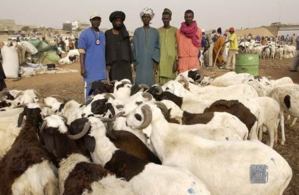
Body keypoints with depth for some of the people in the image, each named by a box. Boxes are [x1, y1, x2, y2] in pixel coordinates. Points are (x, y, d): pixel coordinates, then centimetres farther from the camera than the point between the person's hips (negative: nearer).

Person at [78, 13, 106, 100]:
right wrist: (82, 68, -12)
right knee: (90, 90, -2)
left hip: (101, 69, 5)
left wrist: (107, 65, 16)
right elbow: (82, 52, -5)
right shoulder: (85, 34, -2)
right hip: (90, 69, -5)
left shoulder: (102, 34, 14)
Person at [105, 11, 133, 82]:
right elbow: (106, 49, 0)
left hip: (125, 63, 2)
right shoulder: (107, 33, 6)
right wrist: (107, 64, -5)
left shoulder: (125, 33, 13)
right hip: (113, 64, -2)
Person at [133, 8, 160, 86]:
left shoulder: (155, 32, 6)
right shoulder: (137, 31, 7)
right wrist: (134, 62, 3)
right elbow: (134, 47, 7)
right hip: (140, 62, 0)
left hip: (150, 61, 0)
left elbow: (157, 47, 4)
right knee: (139, 80, -4)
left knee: (150, 81, -3)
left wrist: (155, 62, -4)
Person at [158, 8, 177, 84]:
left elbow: (177, 47, 1)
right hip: (161, 60, 2)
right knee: (161, 80, -3)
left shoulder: (175, 30, 5)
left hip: (171, 59, -2)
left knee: (171, 80, -6)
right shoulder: (158, 31, 12)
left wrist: (176, 60, -6)